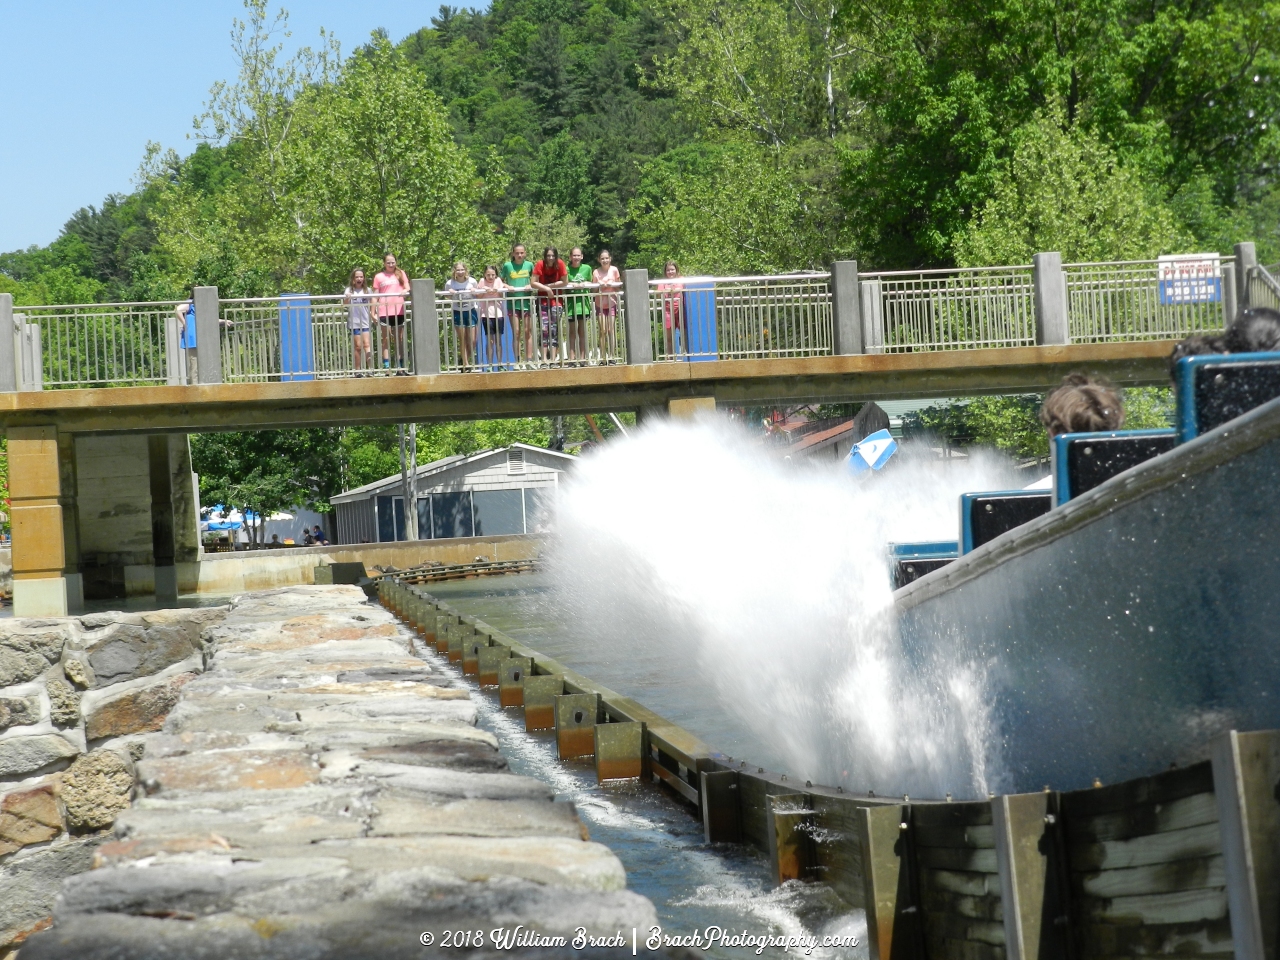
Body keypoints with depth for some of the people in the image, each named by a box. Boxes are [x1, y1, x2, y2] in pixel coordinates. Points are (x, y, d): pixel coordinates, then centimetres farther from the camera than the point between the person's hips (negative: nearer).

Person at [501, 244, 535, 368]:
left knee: (528, 332, 2)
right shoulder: (507, 266, 1)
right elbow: (501, 281, 7)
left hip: (527, 301, 1)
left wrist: (530, 285, -6)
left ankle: (529, 359, 6)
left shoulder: (529, 265, 5)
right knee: (516, 333, -1)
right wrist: (508, 286, -11)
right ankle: (518, 361, 2)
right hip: (513, 302, -1)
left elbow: (534, 281, 15)